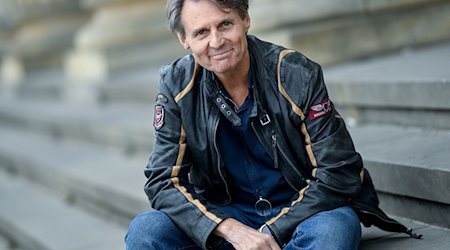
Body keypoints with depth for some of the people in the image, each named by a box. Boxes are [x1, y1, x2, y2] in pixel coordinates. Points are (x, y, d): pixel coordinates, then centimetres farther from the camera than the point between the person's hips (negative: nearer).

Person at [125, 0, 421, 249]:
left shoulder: (298, 75, -14)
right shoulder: (177, 85, -6)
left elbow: (339, 174, -14)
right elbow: (164, 181, -8)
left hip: (297, 215, -2)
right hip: (225, 215, 2)